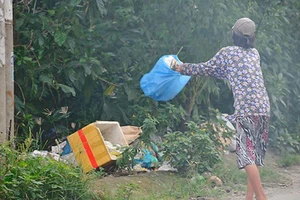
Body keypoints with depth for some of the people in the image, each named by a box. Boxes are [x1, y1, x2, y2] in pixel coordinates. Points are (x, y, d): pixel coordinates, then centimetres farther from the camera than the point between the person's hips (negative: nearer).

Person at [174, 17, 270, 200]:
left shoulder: (227, 53, 5)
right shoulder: (255, 53, 21)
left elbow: (206, 69, 16)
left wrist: (184, 68, 33)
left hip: (245, 109, -6)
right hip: (264, 108, 6)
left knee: (247, 154, -7)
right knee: (255, 155, 11)